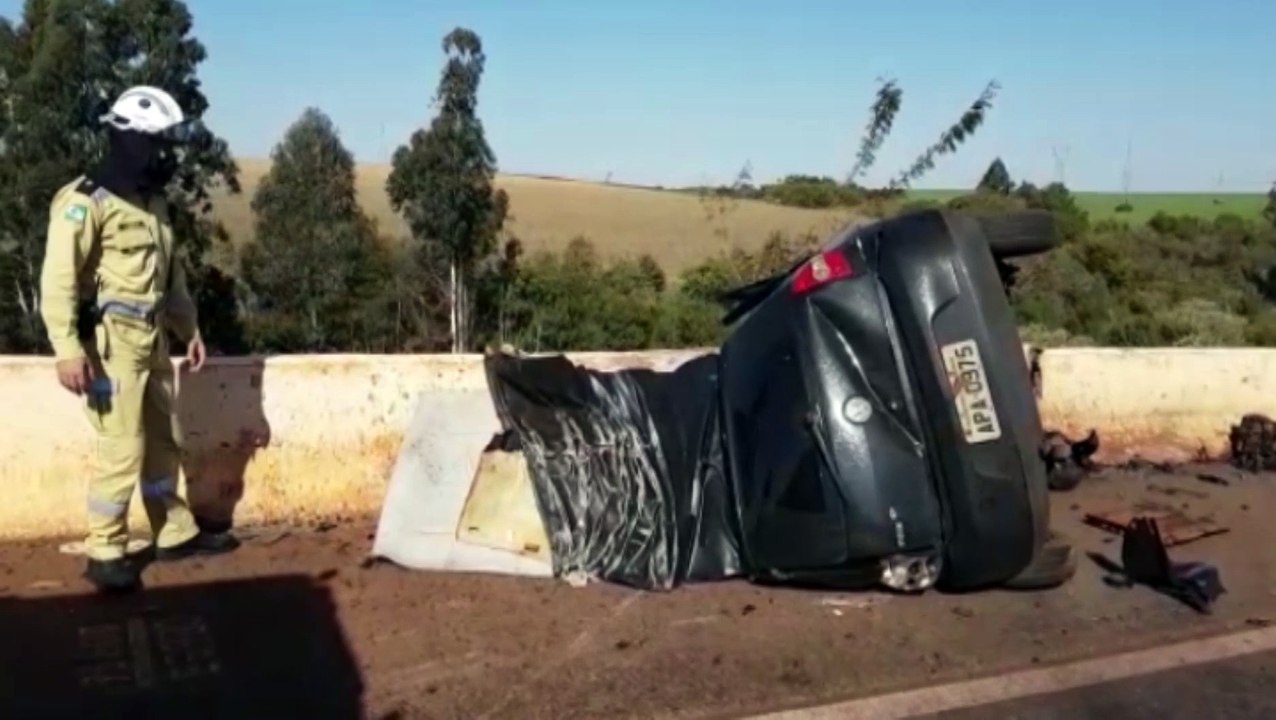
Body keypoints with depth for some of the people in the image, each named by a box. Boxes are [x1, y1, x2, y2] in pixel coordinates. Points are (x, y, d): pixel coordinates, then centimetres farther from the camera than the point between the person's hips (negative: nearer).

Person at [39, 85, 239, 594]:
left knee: (163, 441, 16)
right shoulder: (86, 200, -13)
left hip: (152, 339, 8)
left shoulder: (154, 201, 13)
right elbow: (59, 279, -18)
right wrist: (68, 349, -24)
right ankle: (104, 554, 9)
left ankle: (176, 534, 29)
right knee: (123, 449, -5)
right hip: (110, 341, -8)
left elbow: (171, 271, 22)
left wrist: (189, 328, 20)